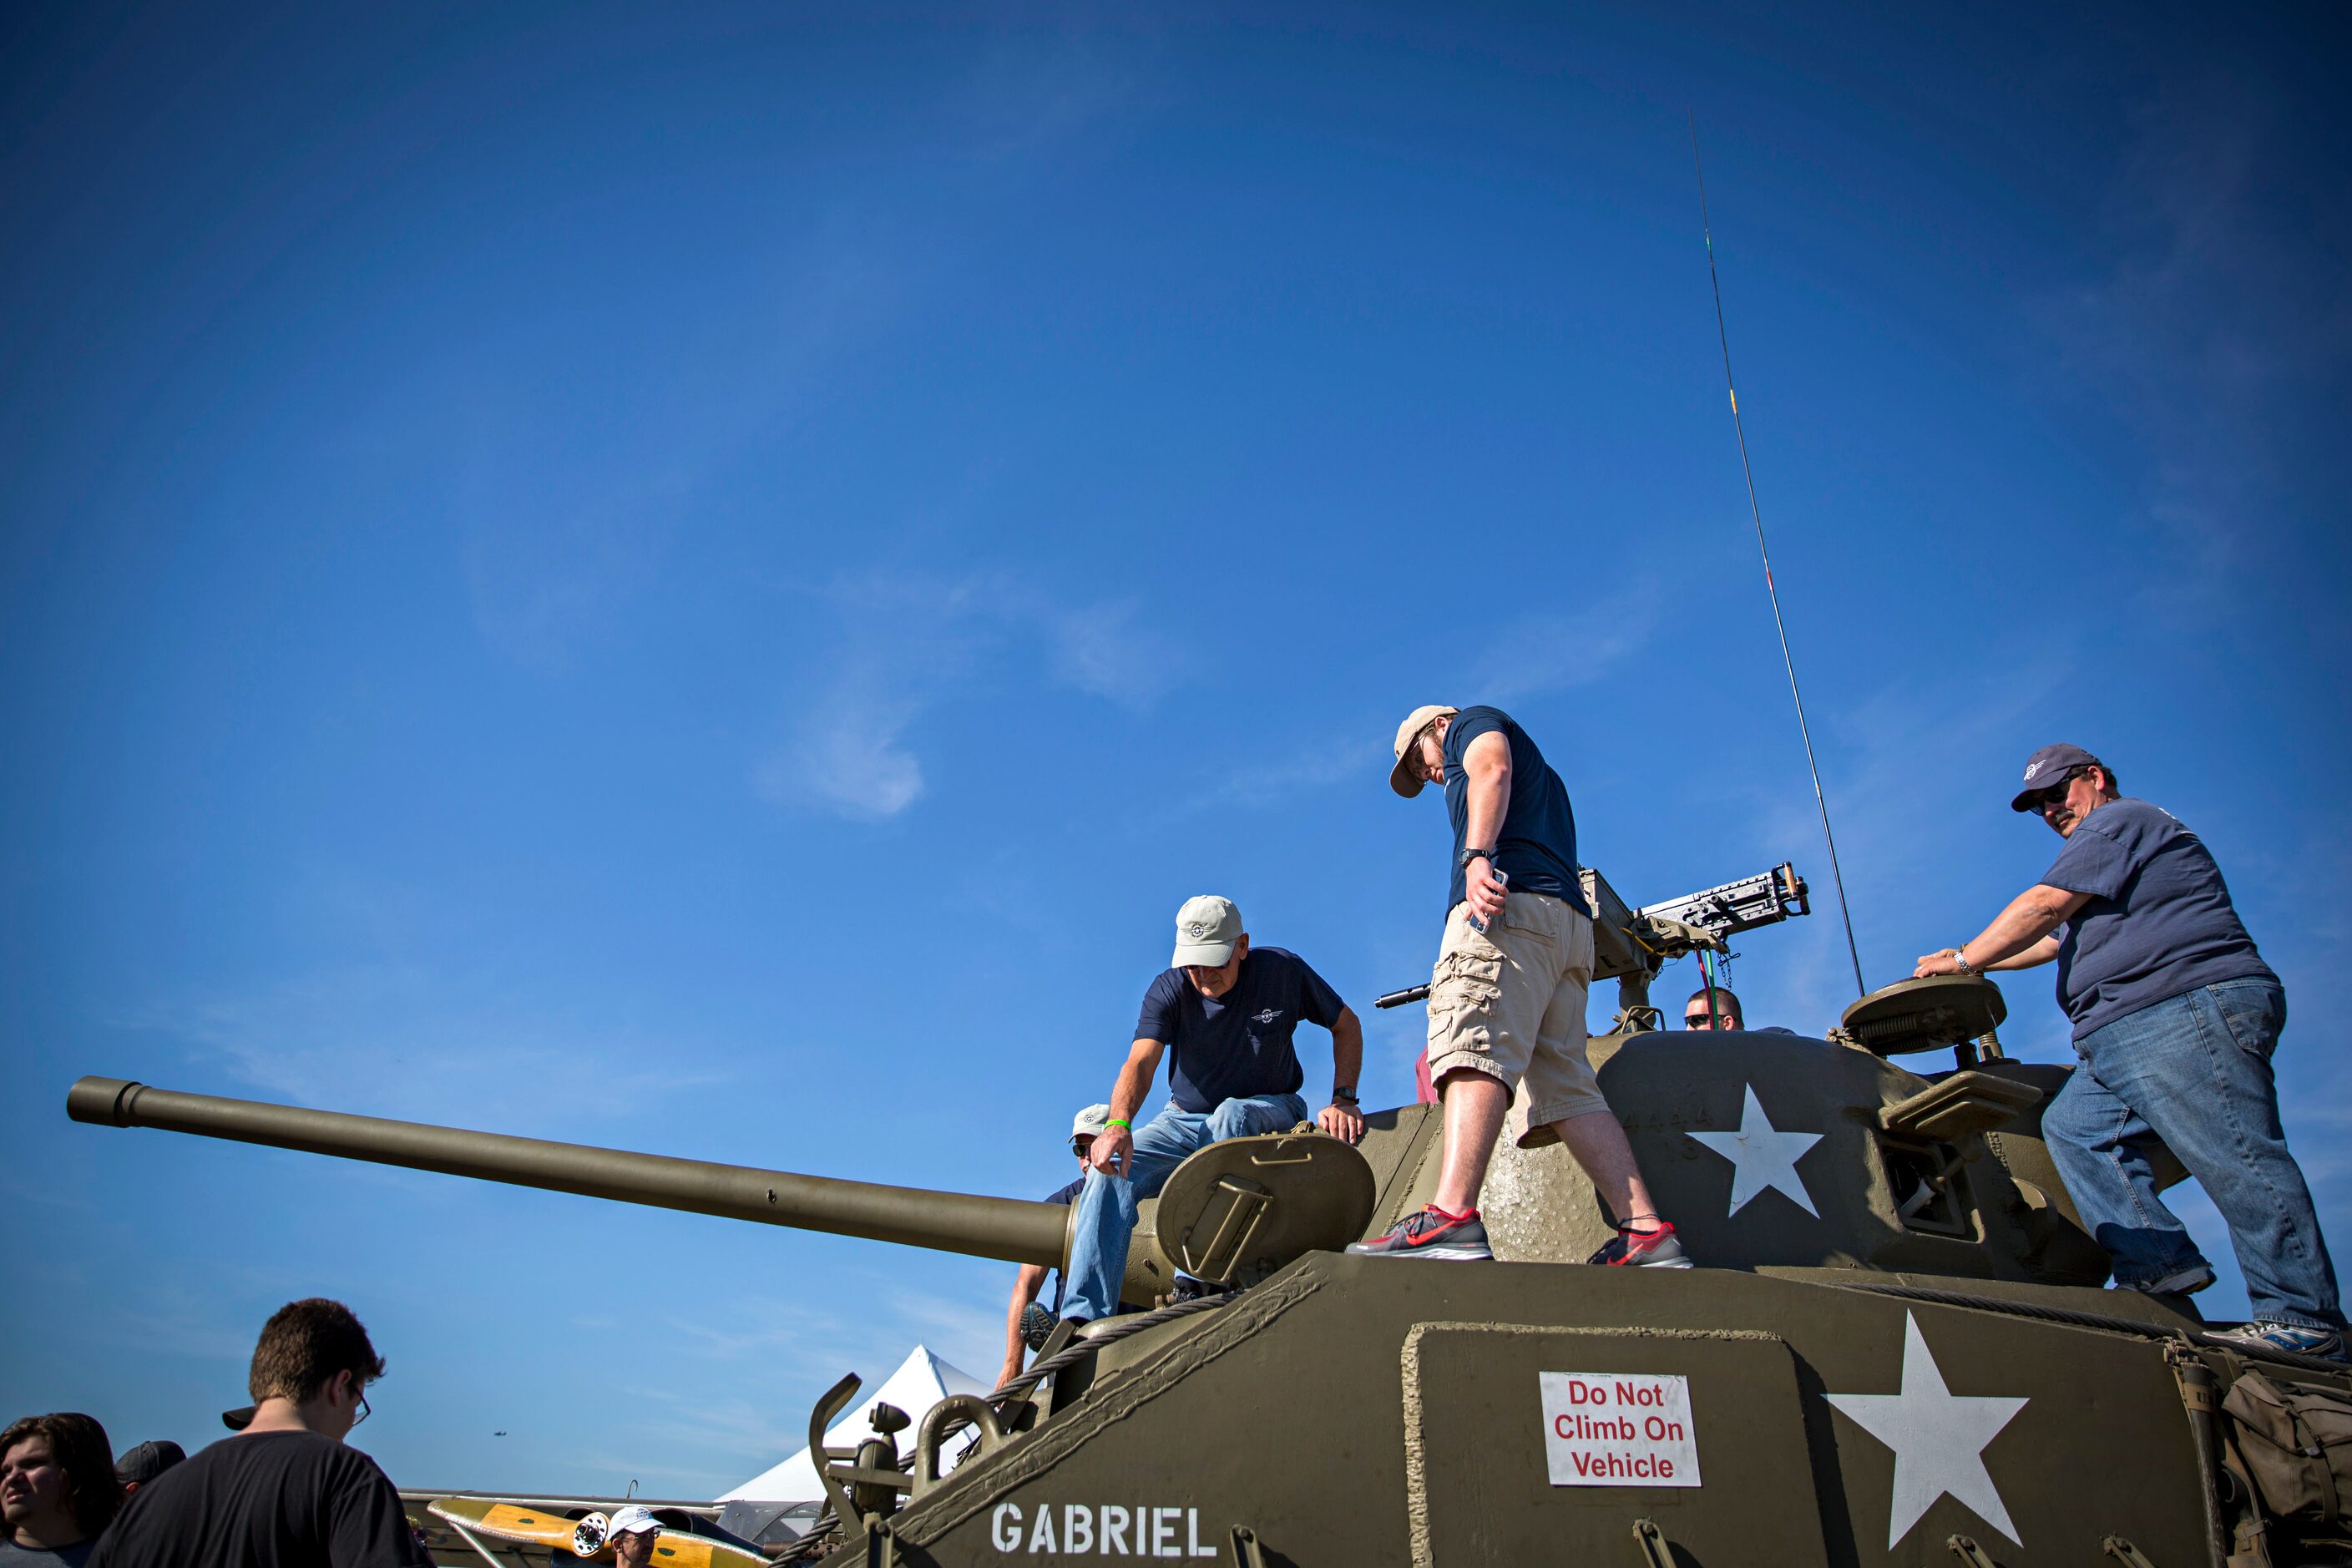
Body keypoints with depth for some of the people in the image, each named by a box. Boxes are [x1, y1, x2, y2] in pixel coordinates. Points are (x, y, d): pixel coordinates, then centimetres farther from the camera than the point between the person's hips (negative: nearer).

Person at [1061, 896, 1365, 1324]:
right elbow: (1140, 1062, -26)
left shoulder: (1282, 972, -12)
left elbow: (1347, 1025, 1)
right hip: (1185, 1120, 2)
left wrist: (1343, 1100, -12)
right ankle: (1083, 1317, -26)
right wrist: (1118, 1124, -46)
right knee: (1111, 1169, -23)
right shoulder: (1170, 990, -12)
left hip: (1268, 1113, -2)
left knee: (1231, 1113, -38)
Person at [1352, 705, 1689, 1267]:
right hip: (1570, 924, 9)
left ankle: (1452, 1218, -39)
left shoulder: (1472, 723, 18)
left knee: (1474, 1053, -24)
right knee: (1567, 1088, 2)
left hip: (1512, 904, -9)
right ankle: (1647, 1232, -8)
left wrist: (1477, 854, -21)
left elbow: (1494, 768, -5)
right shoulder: (1541, 776, 42)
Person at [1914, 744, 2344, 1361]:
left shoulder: (2120, 821, -1)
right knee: (2073, 1126, 3)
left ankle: (2304, 1319, -8)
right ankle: (2159, 1262, -2)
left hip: (2188, 1014, -11)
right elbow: (2061, 939, 34)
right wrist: (1978, 964, 27)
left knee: (2238, 1162, -11)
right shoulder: (2113, 842, 31)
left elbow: (2043, 907, -9)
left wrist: (1963, 959, -2)